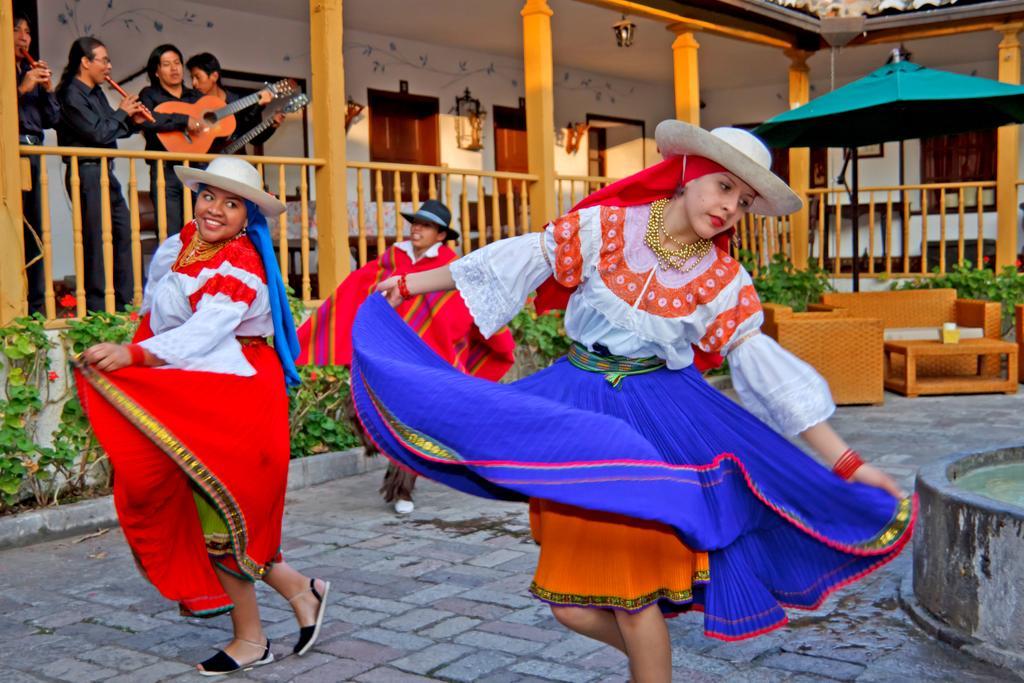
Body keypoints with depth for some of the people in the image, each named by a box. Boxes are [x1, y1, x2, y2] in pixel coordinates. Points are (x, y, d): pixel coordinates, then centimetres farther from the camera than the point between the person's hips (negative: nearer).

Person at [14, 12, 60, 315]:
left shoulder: (33, 72, 21)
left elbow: (51, 119, 18)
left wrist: (48, 89, 5)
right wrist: (22, 89, -13)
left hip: (34, 153, 7)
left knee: (35, 231, 7)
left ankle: (35, 306, 11)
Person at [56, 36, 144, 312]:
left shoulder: (96, 93, 15)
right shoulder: (72, 95, -12)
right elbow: (98, 134, -18)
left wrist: (132, 121, 2)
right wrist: (122, 112, -6)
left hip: (106, 171, 9)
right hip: (86, 173, -9)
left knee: (123, 233, 10)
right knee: (96, 239, -6)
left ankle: (124, 302, 17)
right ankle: (97, 307, 1)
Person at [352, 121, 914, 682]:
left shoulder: (723, 280, -4)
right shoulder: (606, 226, -6)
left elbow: (763, 367, -5)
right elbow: (519, 260, 0)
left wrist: (846, 462, -10)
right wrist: (412, 283, 5)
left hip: (658, 421, -1)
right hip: (577, 413, 1)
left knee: (633, 593, -6)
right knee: (572, 604, 2)